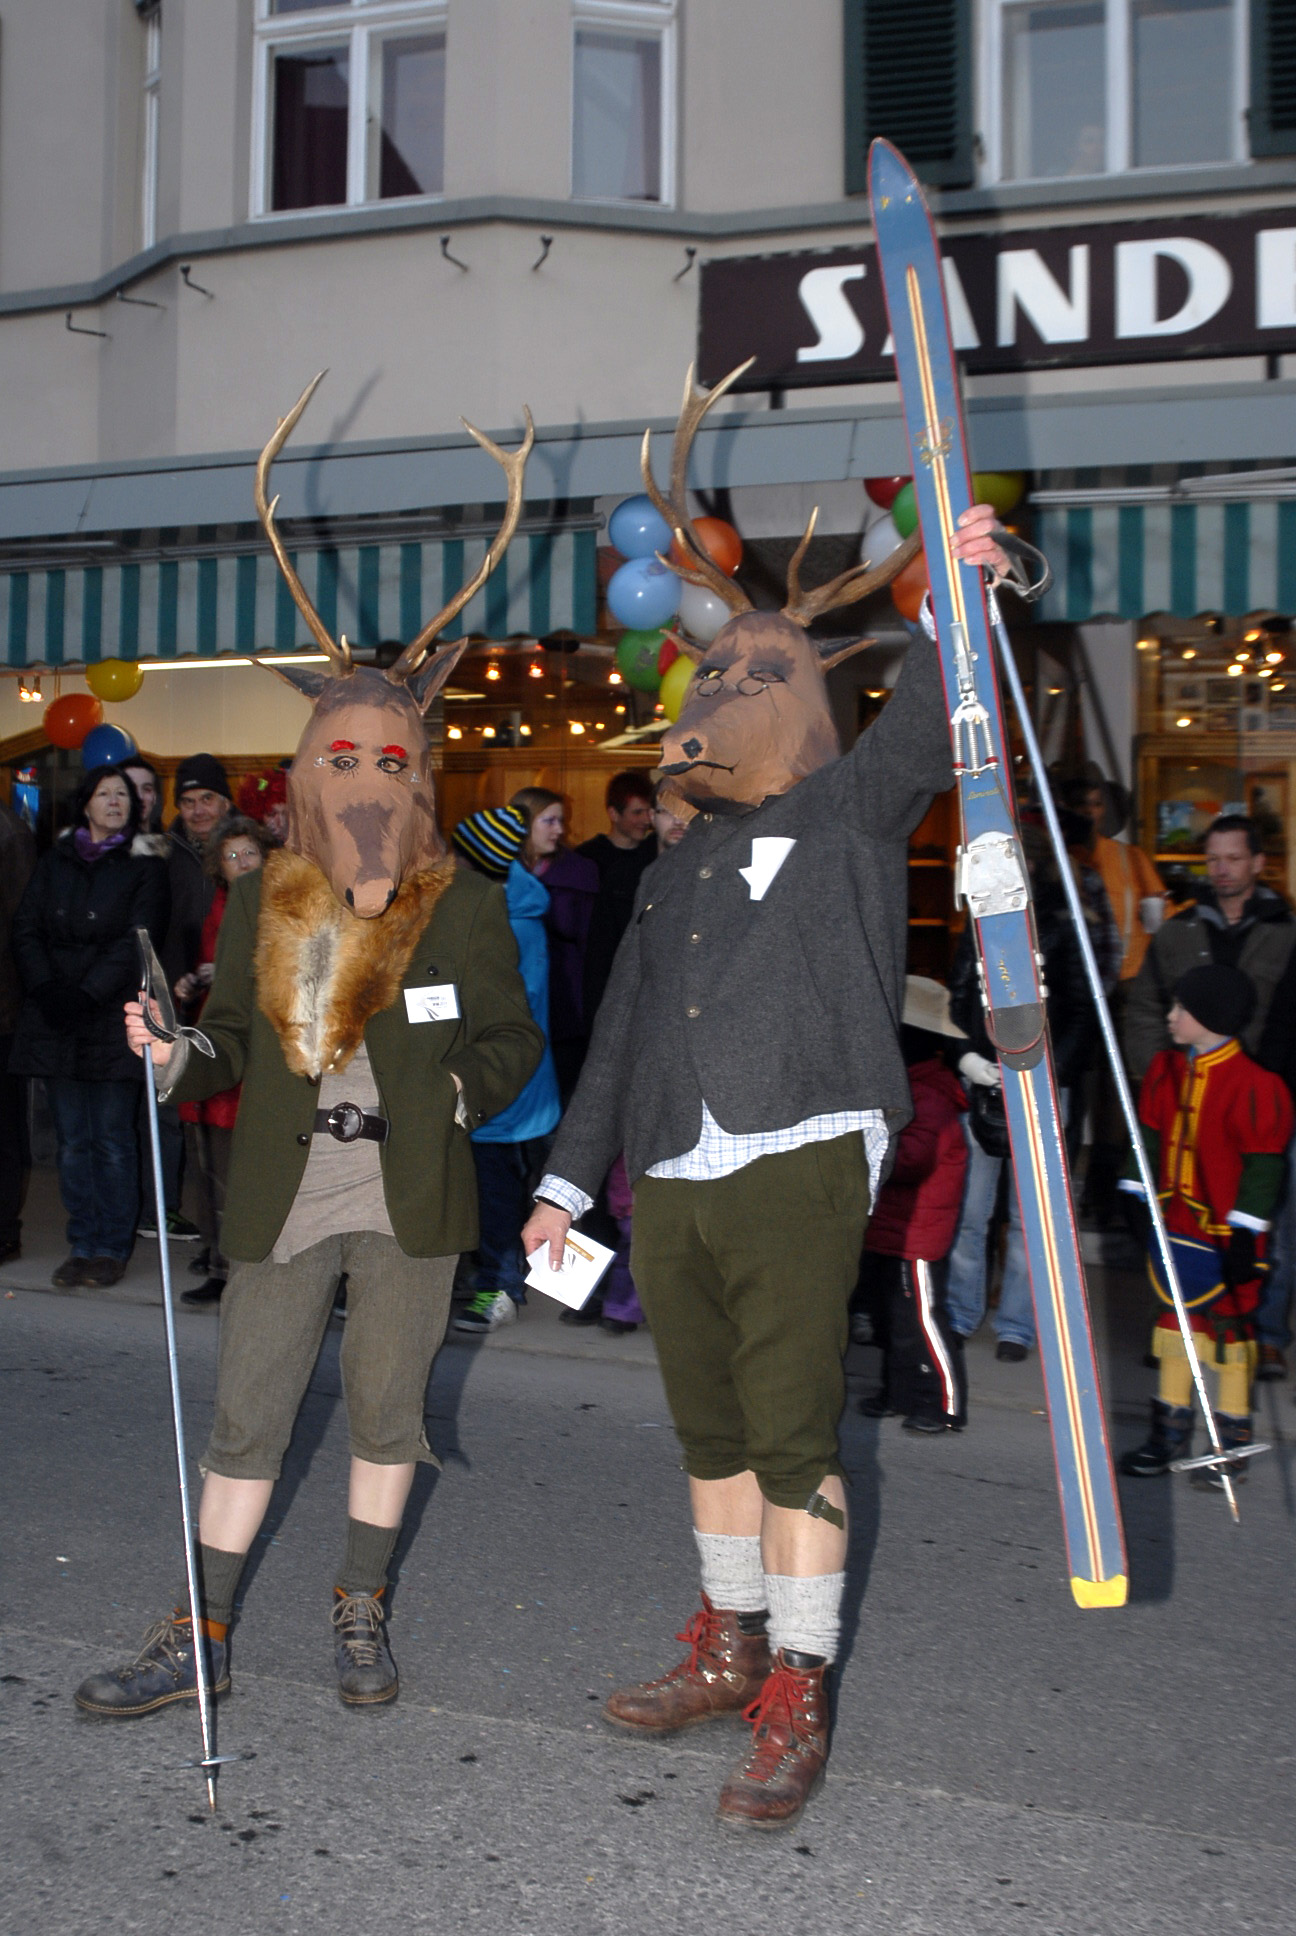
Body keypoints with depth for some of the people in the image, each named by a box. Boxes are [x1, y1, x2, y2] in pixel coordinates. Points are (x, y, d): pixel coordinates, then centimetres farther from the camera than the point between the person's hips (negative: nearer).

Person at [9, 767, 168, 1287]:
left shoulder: (145, 868, 4)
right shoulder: (54, 862, 15)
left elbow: (136, 942, -6)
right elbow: (25, 928, 8)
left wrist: (86, 994, -15)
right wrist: (45, 989, -8)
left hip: (113, 1019, -3)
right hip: (56, 1022, 3)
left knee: (112, 1138, -2)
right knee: (72, 1140, 4)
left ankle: (112, 1249, 7)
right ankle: (82, 1245, 11)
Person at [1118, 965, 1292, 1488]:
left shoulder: (1252, 1085, -17)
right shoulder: (1166, 1068, 4)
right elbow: (1149, 1137, 14)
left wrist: (1245, 1237, -14)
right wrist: (1138, 1197, 15)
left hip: (1225, 1234, -6)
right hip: (1176, 1225, 6)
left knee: (1230, 1324, 4)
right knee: (1176, 1320, 13)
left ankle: (1233, 1440, 16)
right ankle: (1170, 1430, 25)